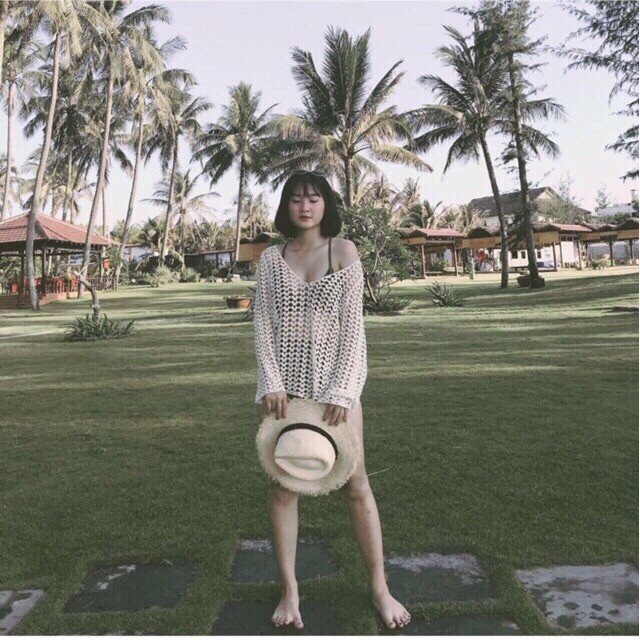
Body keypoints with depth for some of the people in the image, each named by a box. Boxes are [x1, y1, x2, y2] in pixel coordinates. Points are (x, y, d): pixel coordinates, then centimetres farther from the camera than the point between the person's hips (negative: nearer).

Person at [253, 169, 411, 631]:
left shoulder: (343, 251, 1)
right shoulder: (271, 257, 7)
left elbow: (353, 325, -5)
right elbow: (262, 322, 2)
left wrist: (342, 390, -13)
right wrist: (271, 382, -10)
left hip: (335, 379, -2)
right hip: (284, 383, 2)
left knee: (355, 485, 4)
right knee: (282, 487, 5)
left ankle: (380, 587, 20)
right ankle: (289, 590, 21)